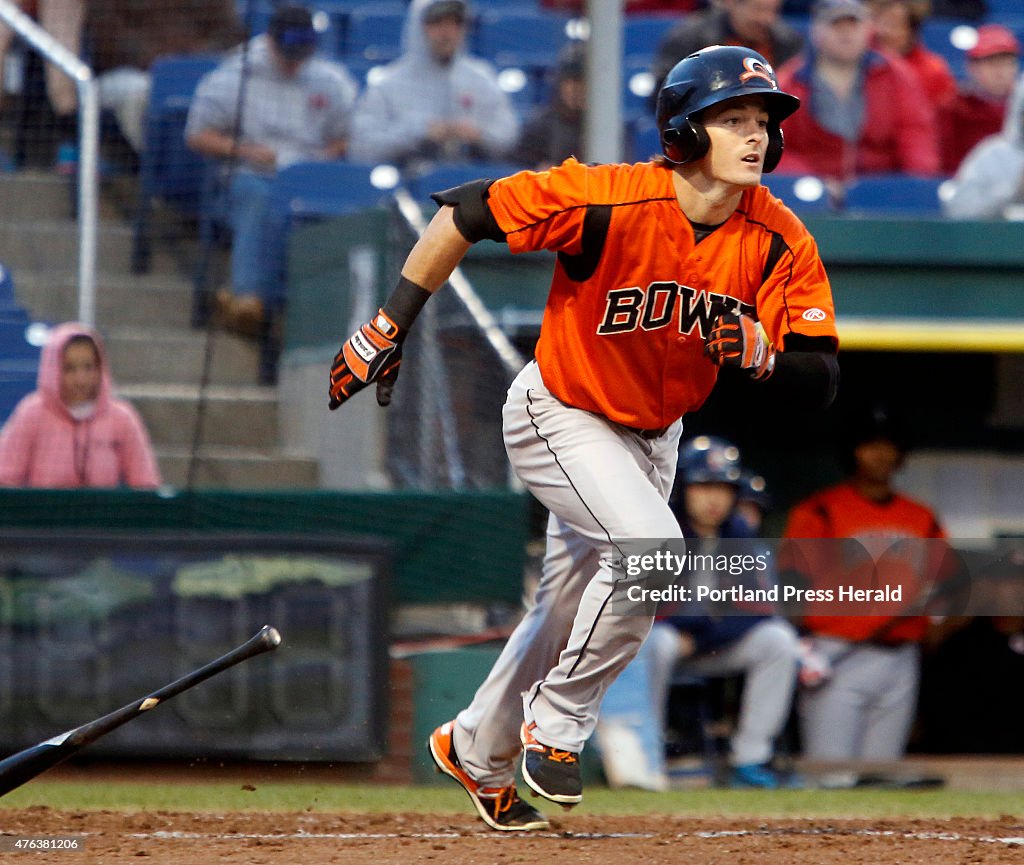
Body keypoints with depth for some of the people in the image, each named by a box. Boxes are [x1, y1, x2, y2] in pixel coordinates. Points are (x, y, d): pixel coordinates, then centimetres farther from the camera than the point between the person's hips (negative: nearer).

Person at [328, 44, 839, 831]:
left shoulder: (780, 242, -18)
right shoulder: (611, 201, -31)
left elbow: (819, 380, -18)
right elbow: (464, 214, -23)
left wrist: (758, 352, -39)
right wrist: (389, 326, -21)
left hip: (652, 434, 6)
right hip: (559, 417, -6)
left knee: (571, 612, 19)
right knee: (652, 546, -28)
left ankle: (477, 750, 44)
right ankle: (557, 725, -8)